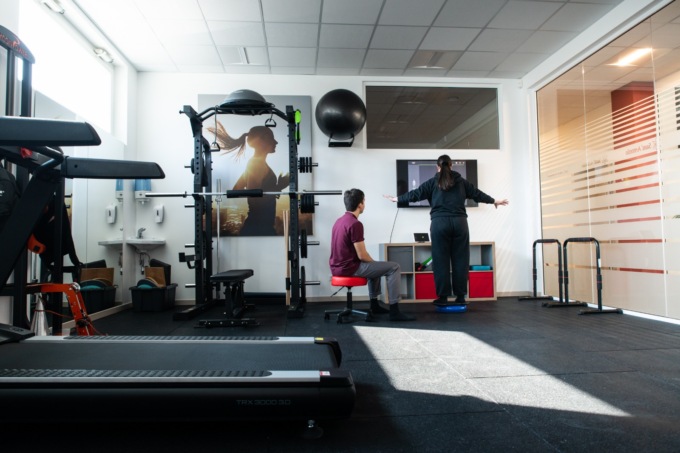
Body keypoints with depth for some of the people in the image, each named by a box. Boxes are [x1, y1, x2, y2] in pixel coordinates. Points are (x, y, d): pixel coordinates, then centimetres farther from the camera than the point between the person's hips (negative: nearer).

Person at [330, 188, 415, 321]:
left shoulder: (340, 221, 11)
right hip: (349, 268, -10)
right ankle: (394, 311, -3)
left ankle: (374, 305, 36)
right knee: (394, 268, -5)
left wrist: (373, 262, 21)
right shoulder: (355, 224, -19)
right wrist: (374, 262, 2)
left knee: (374, 265, 33)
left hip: (338, 267, 10)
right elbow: (362, 255, -19)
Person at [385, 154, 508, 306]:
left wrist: (397, 198, 22)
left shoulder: (433, 182, 7)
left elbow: (415, 194, 9)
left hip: (440, 223, -2)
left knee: (441, 260, 2)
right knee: (460, 260, 6)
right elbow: (477, 193, 22)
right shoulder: (461, 181, 13)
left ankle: (443, 297, 5)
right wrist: (494, 201, 36)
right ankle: (460, 297, 11)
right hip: (459, 222, 2)